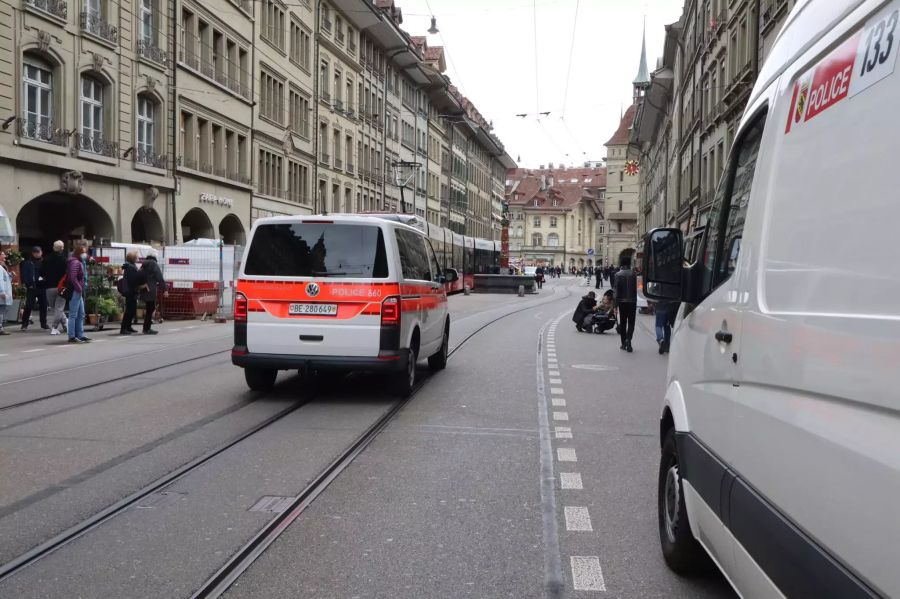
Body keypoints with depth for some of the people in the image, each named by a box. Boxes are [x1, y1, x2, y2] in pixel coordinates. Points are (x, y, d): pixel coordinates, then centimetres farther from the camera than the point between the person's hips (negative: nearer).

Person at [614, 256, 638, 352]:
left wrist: (615, 304, -6)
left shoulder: (618, 274, -7)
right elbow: (635, 289, 6)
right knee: (631, 322, 5)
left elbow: (616, 290, -8)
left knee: (622, 322, 10)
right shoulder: (633, 274, -1)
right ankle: (628, 339, -18)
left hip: (622, 302, 0)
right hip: (632, 301, 0)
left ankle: (624, 344, 13)